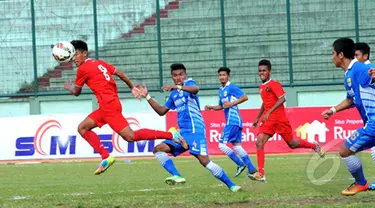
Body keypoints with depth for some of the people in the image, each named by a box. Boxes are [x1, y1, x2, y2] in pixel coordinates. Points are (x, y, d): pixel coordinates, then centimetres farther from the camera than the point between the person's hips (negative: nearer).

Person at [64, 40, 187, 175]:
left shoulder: (83, 69, -6)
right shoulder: (99, 63, 18)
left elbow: (76, 92, 6)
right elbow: (120, 73, 20)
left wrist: (69, 87, 28)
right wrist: (132, 88, 31)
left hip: (108, 105, -10)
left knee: (130, 136, -14)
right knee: (82, 128, 12)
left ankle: (170, 134, -15)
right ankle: (106, 157, 4)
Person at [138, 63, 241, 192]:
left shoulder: (189, 83, -3)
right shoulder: (174, 94, 20)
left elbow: (195, 89, -28)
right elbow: (161, 111, 26)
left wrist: (176, 87, -44)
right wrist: (147, 97, 18)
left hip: (195, 130, -9)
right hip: (183, 132, 9)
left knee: (203, 160, -21)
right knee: (158, 149, -2)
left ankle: (231, 185, -15)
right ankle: (177, 176, -19)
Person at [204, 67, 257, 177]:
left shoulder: (232, 87, -9)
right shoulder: (221, 90, 19)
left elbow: (245, 97, -16)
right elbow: (221, 106, 29)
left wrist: (232, 103, -19)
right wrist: (211, 107, 13)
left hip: (232, 121, -10)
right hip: (234, 121, 10)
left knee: (222, 144, -10)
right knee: (236, 145, 8)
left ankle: (240, 164, -6)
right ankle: (251, 169, 7)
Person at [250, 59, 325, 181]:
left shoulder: (273, 84, -12)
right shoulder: (261, 87, 12)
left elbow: (282, 99, -23)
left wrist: (269, 112, -29)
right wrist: (257, 118, 25)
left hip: (279, 119, -6)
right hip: (268, 121, 6)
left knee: (292, 144, 8)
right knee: (259, 142, -15)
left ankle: (314, 146, 37)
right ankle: (260, 174, -18)